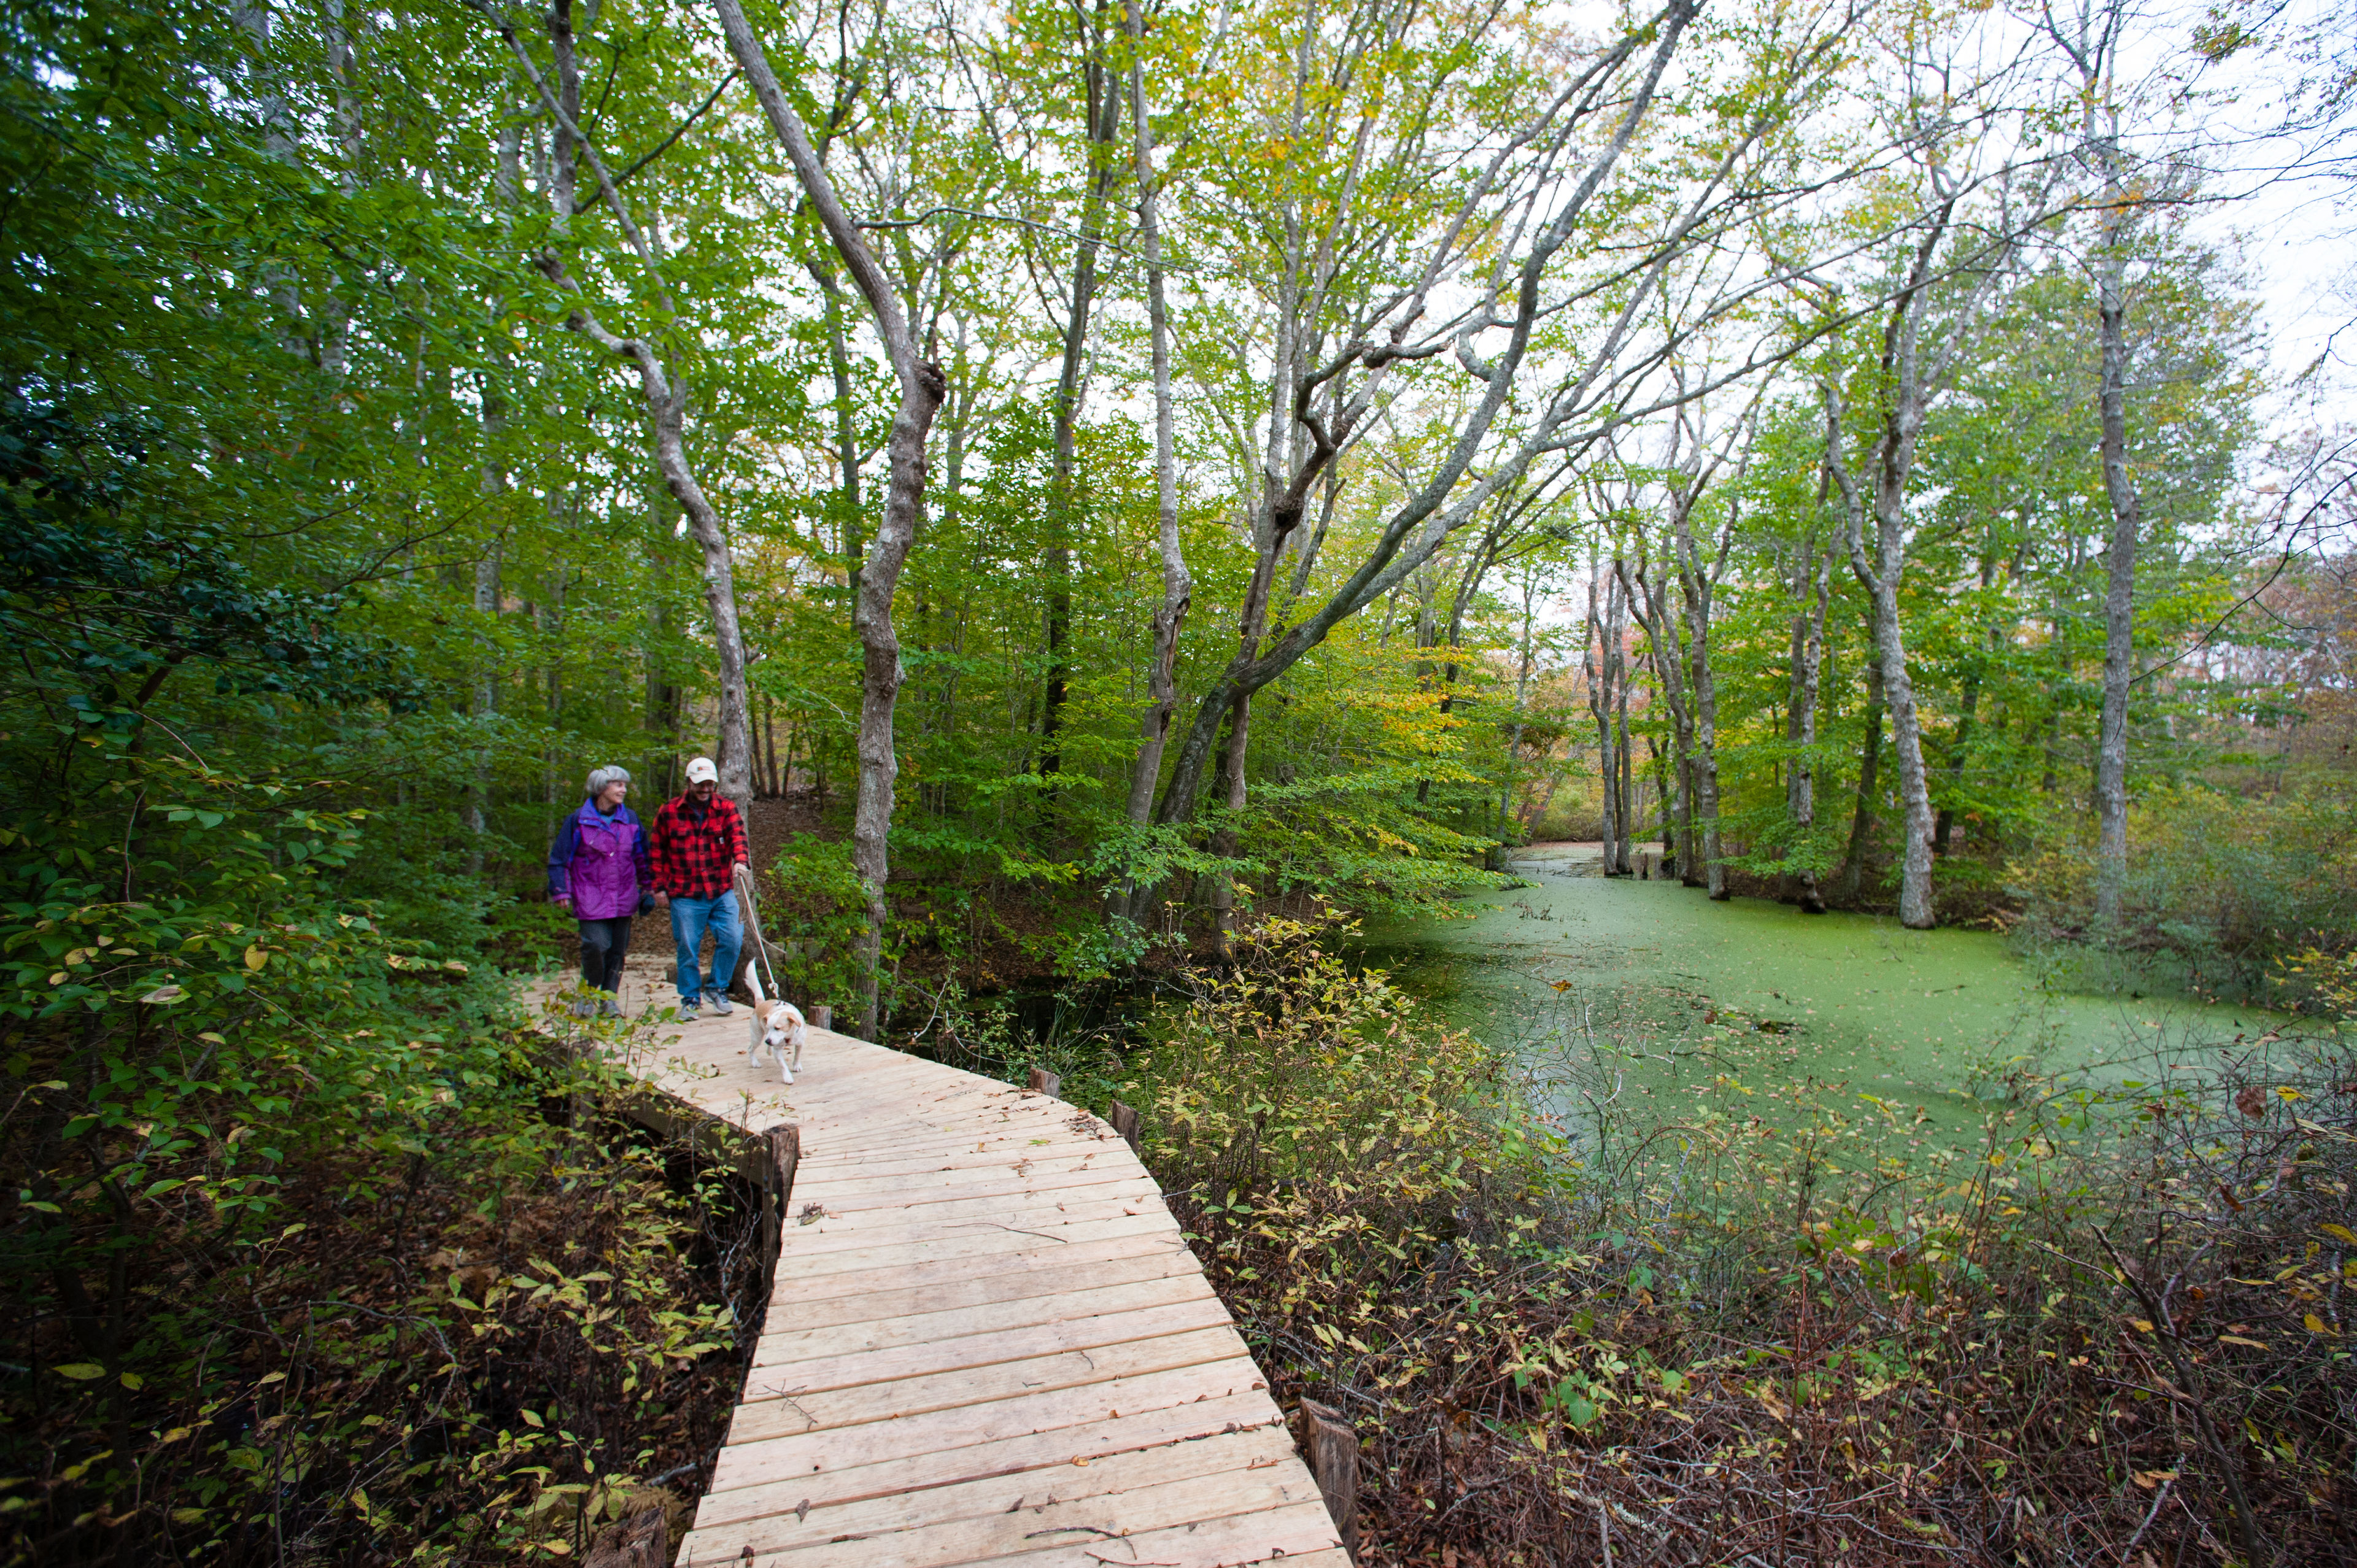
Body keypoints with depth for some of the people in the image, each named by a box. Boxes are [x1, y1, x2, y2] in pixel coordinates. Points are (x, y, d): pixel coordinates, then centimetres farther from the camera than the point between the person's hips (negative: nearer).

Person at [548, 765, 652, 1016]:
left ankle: (609, 998, 18)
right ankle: (588, 991, 10)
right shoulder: (578, 820, -2)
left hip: (623, 899, 4)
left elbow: (642, 857, 18)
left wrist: (648, 888, 16)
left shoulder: (630, 820, 8)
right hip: (591, 899, -4)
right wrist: (561, 892, -3)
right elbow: (559, 859, 2)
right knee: (596, 945, -15)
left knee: (618, 950, 6)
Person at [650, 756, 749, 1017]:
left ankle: (716, 988, 15)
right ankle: (690, 999, 19)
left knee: (732, 939, -7)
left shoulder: (726, 808, 5)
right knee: (688, 948, 3)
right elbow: (659, 852, 10)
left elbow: (737, 835, -12)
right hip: (685, 895, -1)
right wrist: (660, 886, 5)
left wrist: (740, 860, -32)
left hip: (722, 891, 1)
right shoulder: (669, 812, 4)